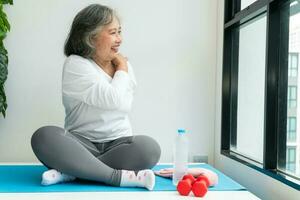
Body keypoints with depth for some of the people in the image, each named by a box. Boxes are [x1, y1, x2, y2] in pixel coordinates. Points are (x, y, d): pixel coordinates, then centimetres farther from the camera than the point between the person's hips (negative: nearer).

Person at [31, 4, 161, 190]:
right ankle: (120, 176, -34)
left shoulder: (124, 64, 8)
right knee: (44, 137, -31)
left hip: (118, 143, 3)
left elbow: (124, 106, -3)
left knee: (149, 147, -29)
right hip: (82, 144, -3)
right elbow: (114, 100, -19)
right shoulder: (76, 64, -9)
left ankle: (72, 170, -23)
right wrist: (122, 69, -5)